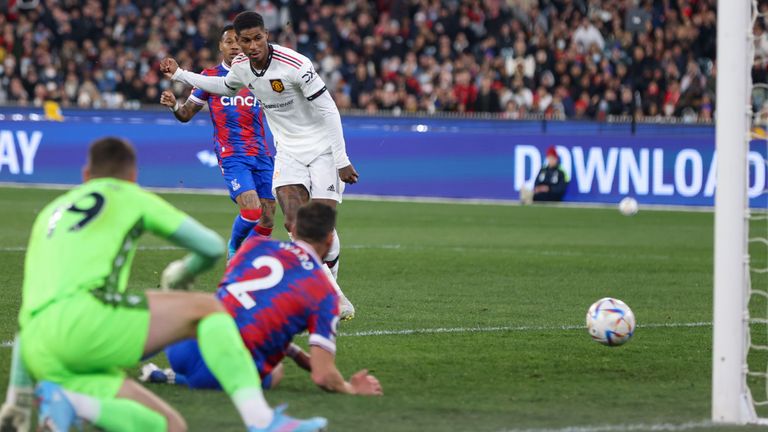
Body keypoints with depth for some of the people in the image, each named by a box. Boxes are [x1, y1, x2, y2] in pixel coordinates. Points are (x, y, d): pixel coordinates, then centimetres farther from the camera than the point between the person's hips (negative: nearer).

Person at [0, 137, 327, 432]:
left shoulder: (50, 212, 34)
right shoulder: (128, 196, 20)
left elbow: (29, 316, 36)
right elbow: (212, 247, 20)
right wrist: (183, 273, 43)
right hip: (82, 317, -6)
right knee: (206, 309, 8)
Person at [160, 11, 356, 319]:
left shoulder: (296, 65, -24)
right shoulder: (241, 66, -3)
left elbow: (328, 111, -18)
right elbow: (225, 87, 24)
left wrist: (341, 160, -17)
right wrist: (179, 75, 23)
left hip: (322, 149, -5)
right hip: (289, 152, 5)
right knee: (295, 223, -16)